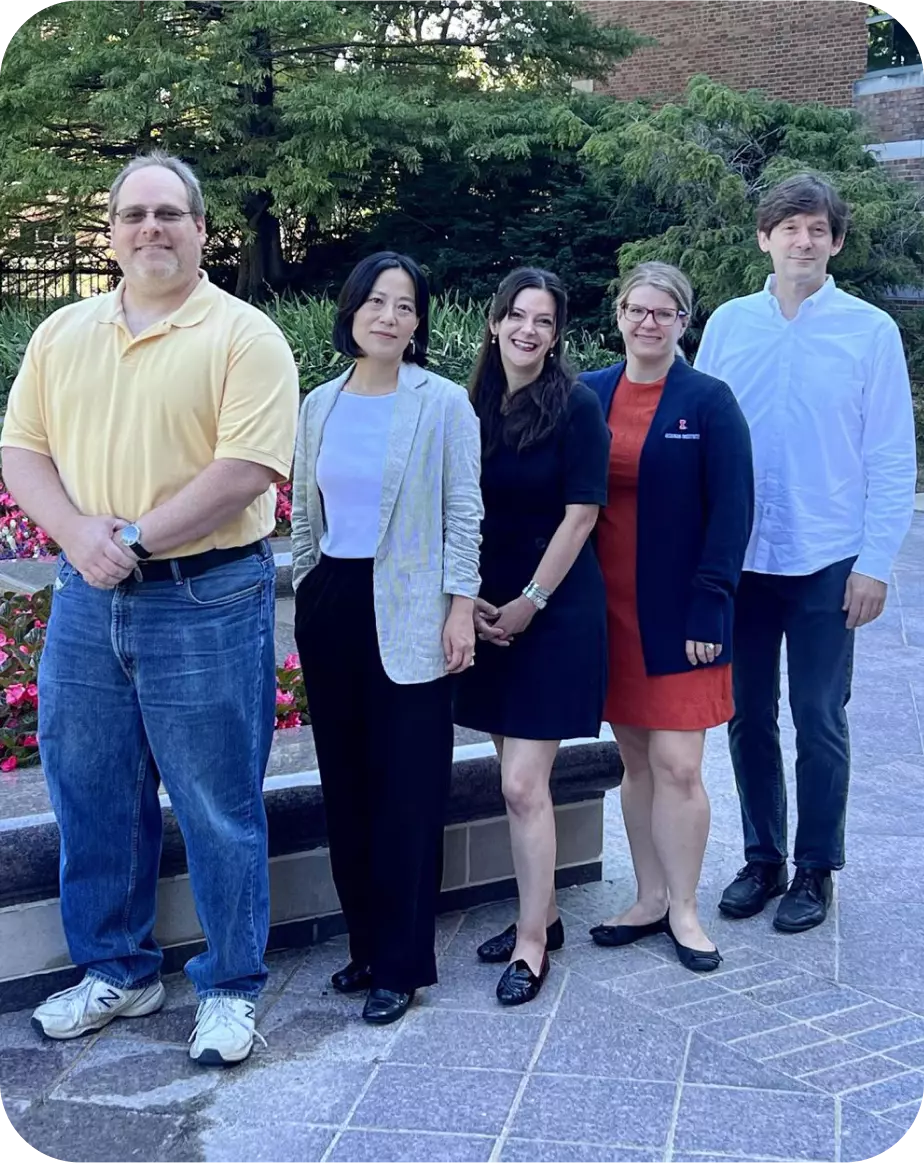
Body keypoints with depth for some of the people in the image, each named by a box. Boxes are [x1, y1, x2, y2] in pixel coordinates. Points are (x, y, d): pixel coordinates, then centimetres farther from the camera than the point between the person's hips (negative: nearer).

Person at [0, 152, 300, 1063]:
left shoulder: (245, 337, -5)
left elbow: (246, 471, -15)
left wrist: (133, 538, -17)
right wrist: (77, 532, -13)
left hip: (208, 602, -5)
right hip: (86, 601, 5)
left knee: (219, 808, 5)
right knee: (90, 797, 14)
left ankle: (230, 987, 22)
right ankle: (116, 971, 33)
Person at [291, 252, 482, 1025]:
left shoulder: (443, 403, -3)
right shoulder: (319, 404, 9)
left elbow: (463, 513, -4)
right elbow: (305, 511, 15)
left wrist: (460, 608, -10)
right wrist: (302, 596, 13)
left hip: (407, 613, -5)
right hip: (331, 606, 5)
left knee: (408, 791, -1)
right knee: (346, 784, 10)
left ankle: (402, 964, 11)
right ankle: (366, 943, 25)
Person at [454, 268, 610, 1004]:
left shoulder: (576, 407, -9)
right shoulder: (477, 406, 6)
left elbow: (580, 514, -11)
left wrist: (531, 601, -11)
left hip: (555, 611, -5)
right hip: (492, 612, 6)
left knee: (523, 783, -7)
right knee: (521, 777, 13)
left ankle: (533, 941, 8)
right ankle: (542, 912, 29)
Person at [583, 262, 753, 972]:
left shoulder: (709, 401, -4)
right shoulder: (587, 395, 5)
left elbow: (731, 511, -6)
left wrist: (708, 607, -12)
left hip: (677, 614, -3)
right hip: (608, 610, 3)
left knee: (677, 765, -2)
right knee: (635, 760, 12)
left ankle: (683, 909, 16)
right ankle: (650, 899, 26)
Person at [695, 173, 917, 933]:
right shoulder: (729, 324, 2)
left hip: (826, 563, -2)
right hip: (739, 558, 2)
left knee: (819, 722, 7)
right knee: (749, 719, 11)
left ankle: (816, 870, 23)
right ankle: (762, 859, 27)